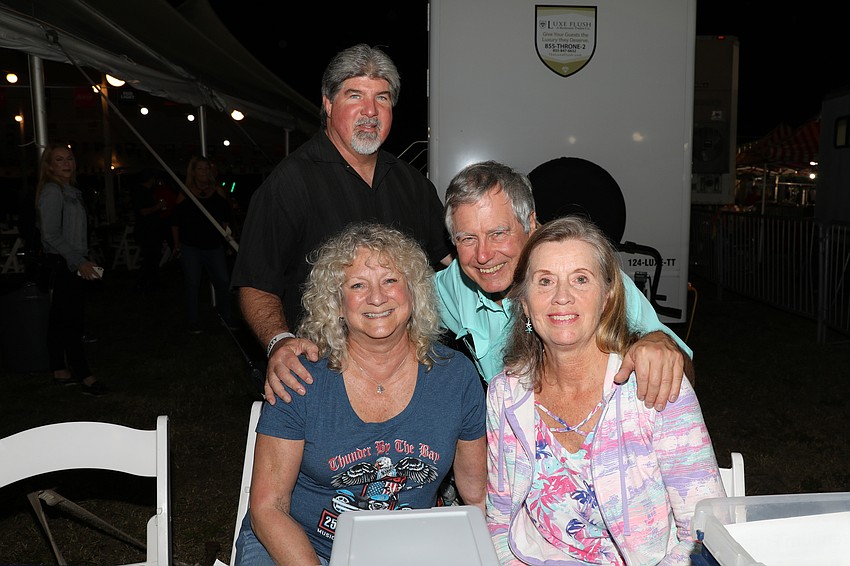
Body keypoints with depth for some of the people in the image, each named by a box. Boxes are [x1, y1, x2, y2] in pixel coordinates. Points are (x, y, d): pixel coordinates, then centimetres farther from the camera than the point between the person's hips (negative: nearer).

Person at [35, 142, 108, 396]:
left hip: (72, 263, 10)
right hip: (63, 263, -9)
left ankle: (60, 370, 22)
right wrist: (79, 261, -19)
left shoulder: (70, 191, 15)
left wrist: (85, 260, 12)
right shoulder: (52, 191, -12)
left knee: (60, 319, 14)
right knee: (73, 320, -8)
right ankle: (85, 377, -6)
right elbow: (51, 235, -18)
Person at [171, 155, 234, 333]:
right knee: (192, 285, 5)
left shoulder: (217, 192, 6)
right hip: (191, 247, -2)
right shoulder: (185, 194, 0)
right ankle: (194, 323, 16)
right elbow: (175, 222, 3)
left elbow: (226, 217, 15)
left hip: (214, 246, 2)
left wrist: (226, 234, 6)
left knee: (223, 282, 1)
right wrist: (177, 245, 4)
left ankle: (226, 318, 19)